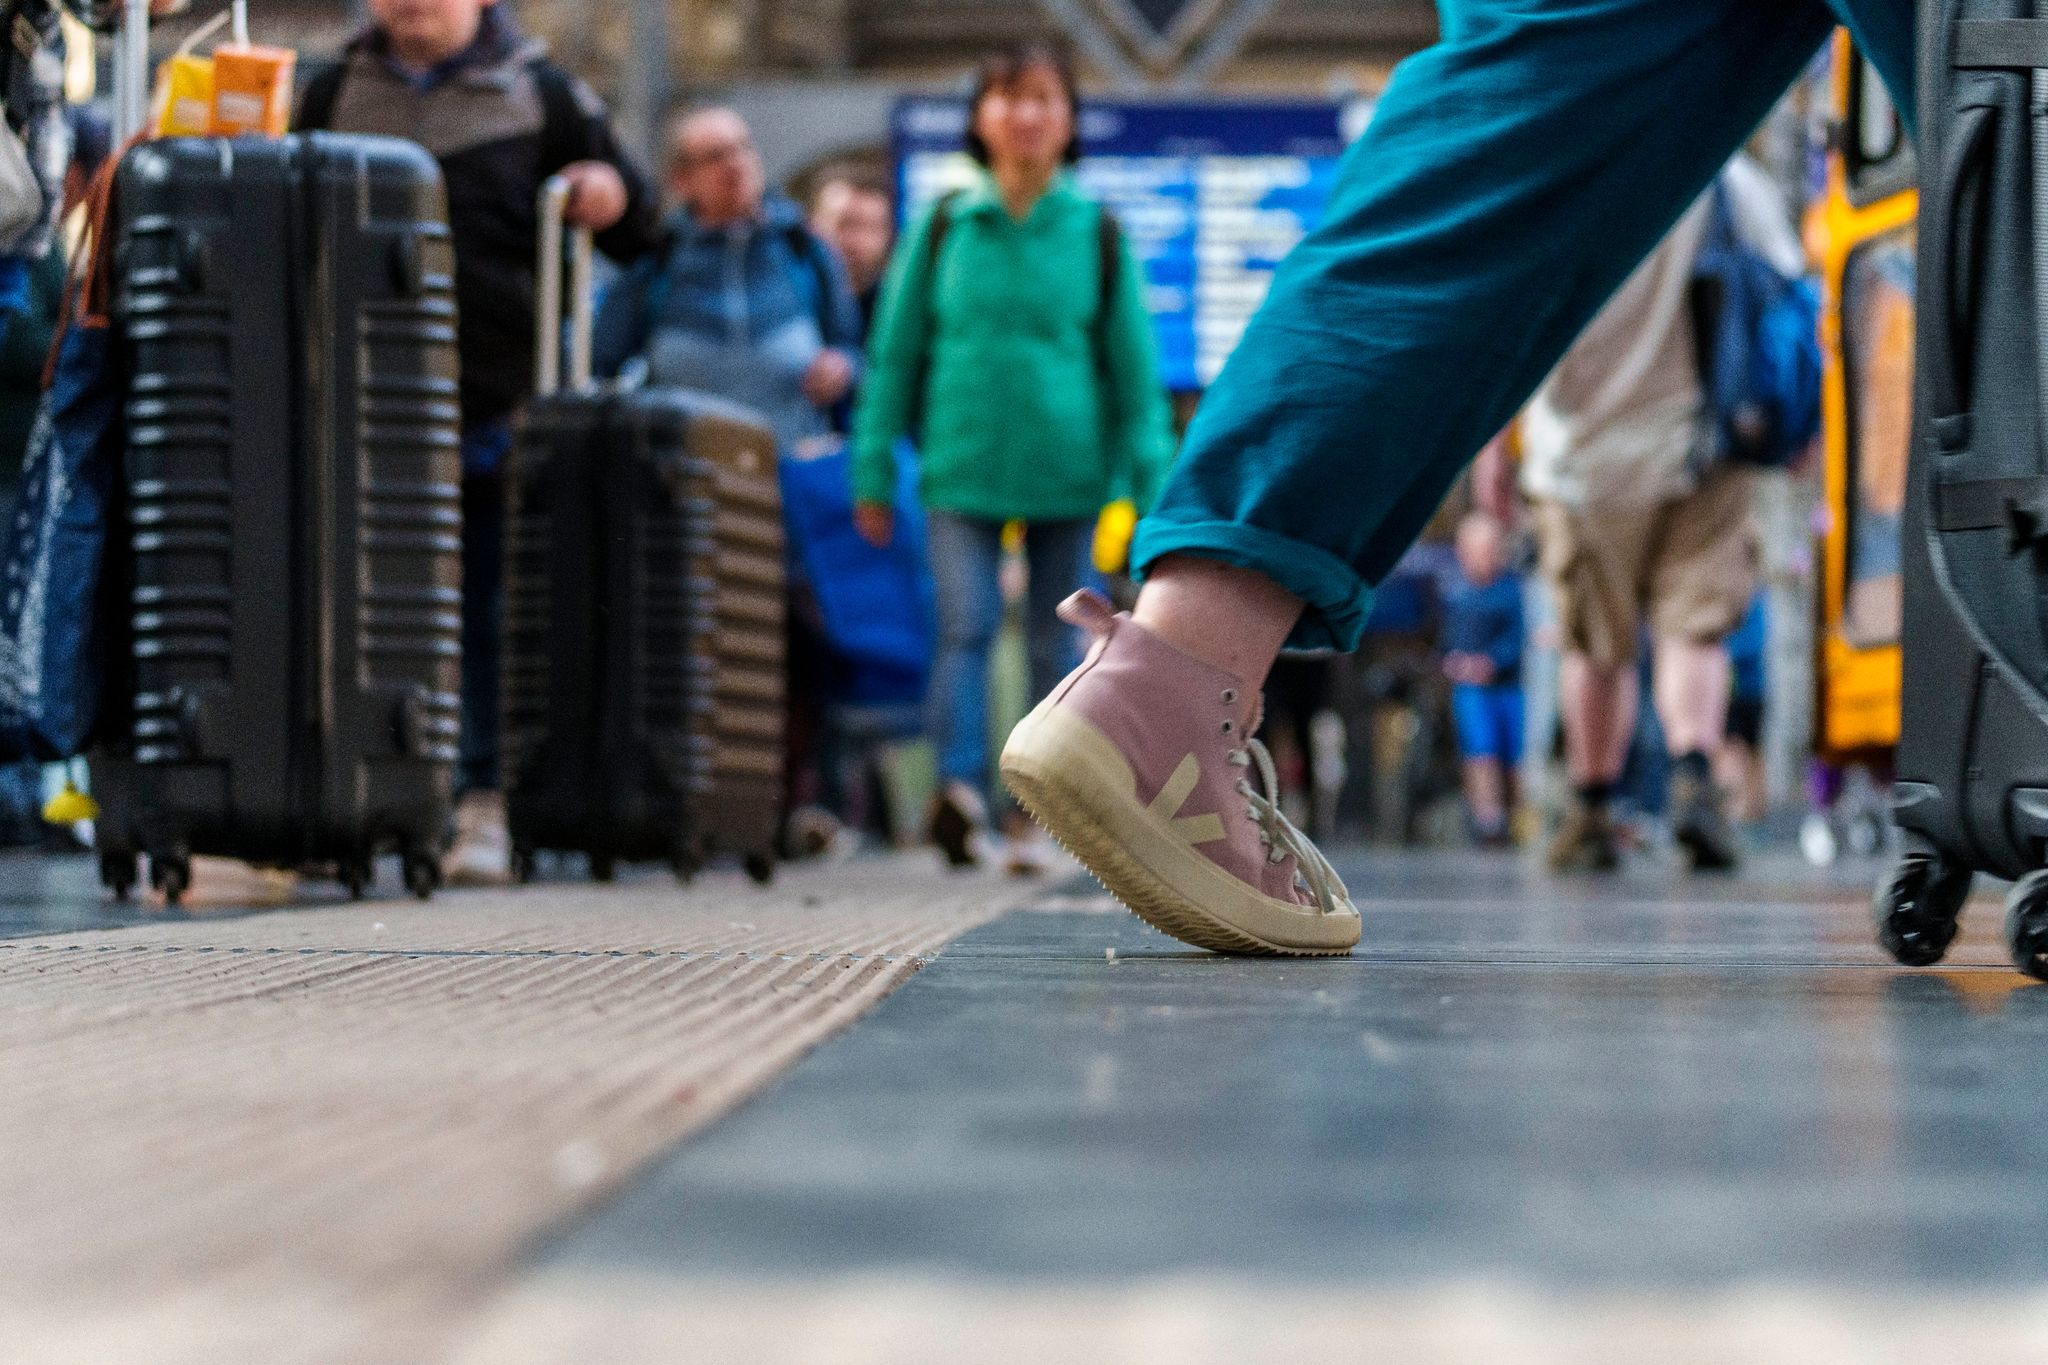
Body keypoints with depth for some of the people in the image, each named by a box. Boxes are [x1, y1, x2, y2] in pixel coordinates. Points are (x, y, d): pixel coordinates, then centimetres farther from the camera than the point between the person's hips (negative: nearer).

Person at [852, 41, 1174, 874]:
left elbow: (1134, 365, 7)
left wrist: (1154, 484, 2)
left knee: (1057, 642, 4)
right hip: (963, 466, -1)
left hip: (1067, 469, 1)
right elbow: (894, 351, 10)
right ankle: (961, 785, -25)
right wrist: (875, 471, 7)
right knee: (965, 625, -14)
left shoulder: (1097, 235, 5)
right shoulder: (944, 227, 5)